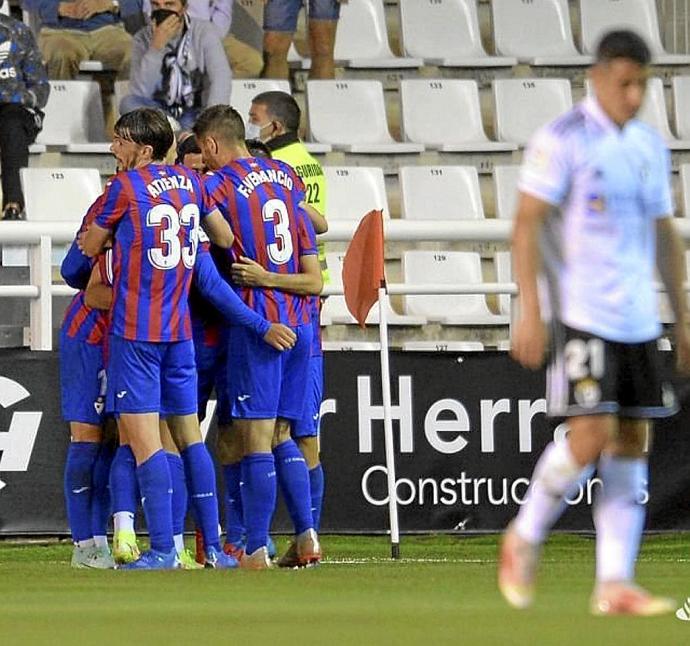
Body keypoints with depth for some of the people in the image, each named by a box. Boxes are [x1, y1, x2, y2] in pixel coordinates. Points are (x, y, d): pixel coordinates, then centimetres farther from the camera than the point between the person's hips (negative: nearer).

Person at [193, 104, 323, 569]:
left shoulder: (218, 185, -6)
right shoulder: (286, 177, 13)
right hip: (298, 322, 6)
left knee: (256, 436, -5)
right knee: (280, 435, 13)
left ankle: (256, 550, -6)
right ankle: (307, 536, 5)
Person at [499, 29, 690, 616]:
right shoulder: (563, 140, -7)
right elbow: (526, 225, -10)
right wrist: (531, 312, -17)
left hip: (639, 319, 7)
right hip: (581, 317, -7)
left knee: (632, 441, 1)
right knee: (591, 436, -14)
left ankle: (615, 585, 1)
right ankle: (524, 539, 8)